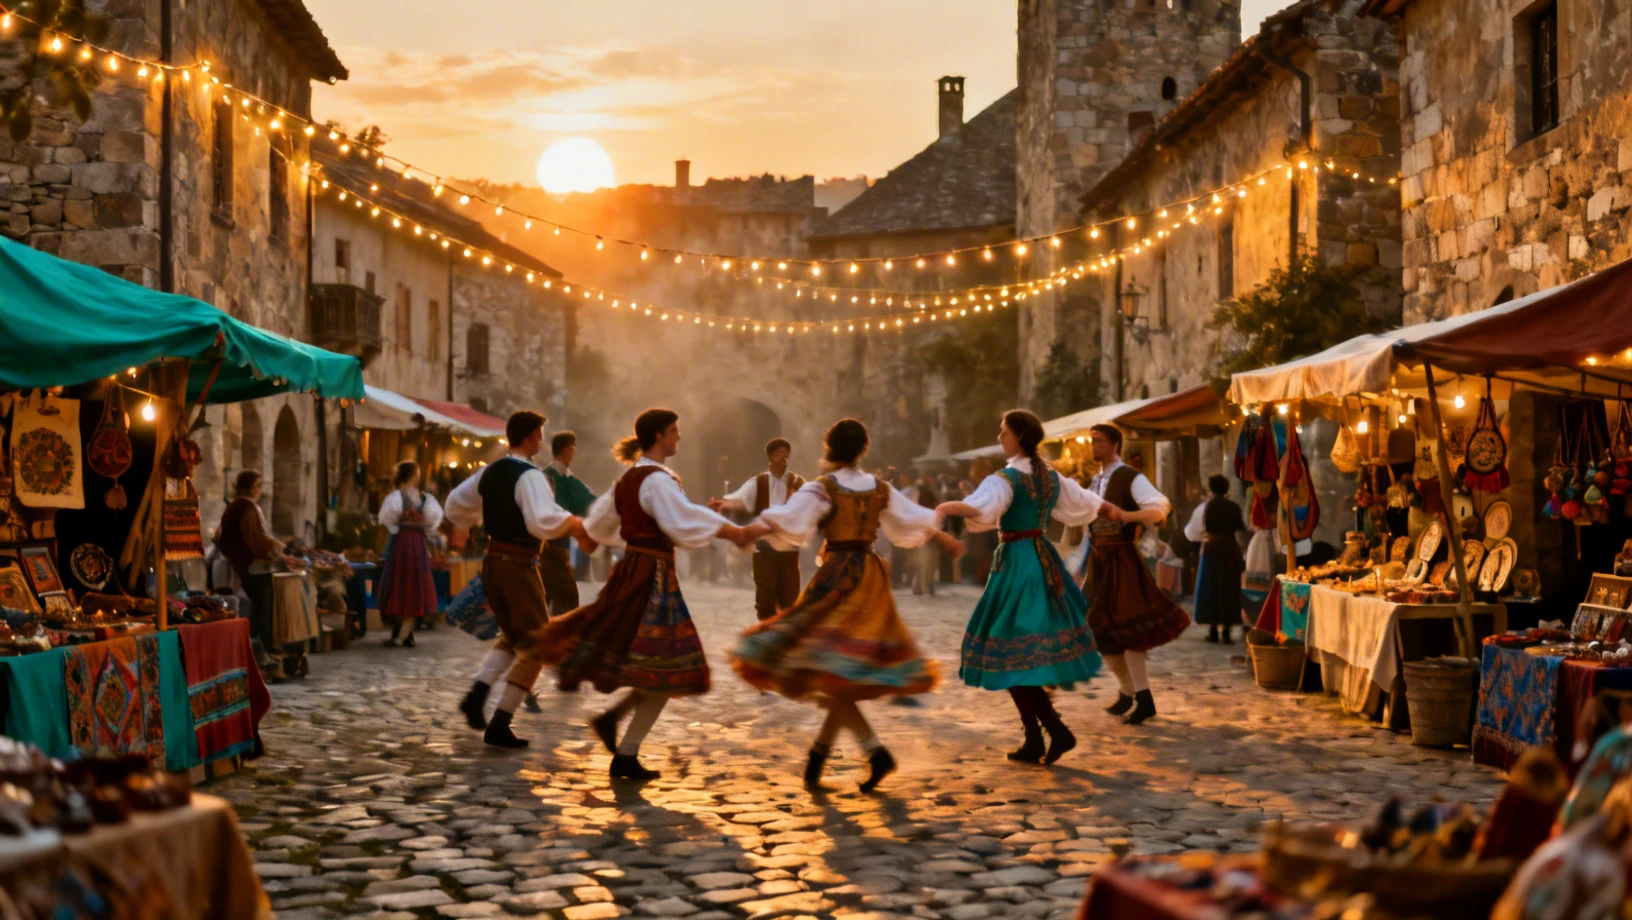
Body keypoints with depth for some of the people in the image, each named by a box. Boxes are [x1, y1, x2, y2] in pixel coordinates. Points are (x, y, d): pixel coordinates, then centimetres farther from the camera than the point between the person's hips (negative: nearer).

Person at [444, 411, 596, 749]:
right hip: (518, 566, -8)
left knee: (512, 636, 25)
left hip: (493, 560, 8)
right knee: (534, 645, 2)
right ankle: (499, 726, 0)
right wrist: (574, 523, -17)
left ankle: (477, 693, 5)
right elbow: (543, 522, -31)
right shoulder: (530, 476, -16)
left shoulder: (489, 472, 9)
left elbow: (455, 506, 20)